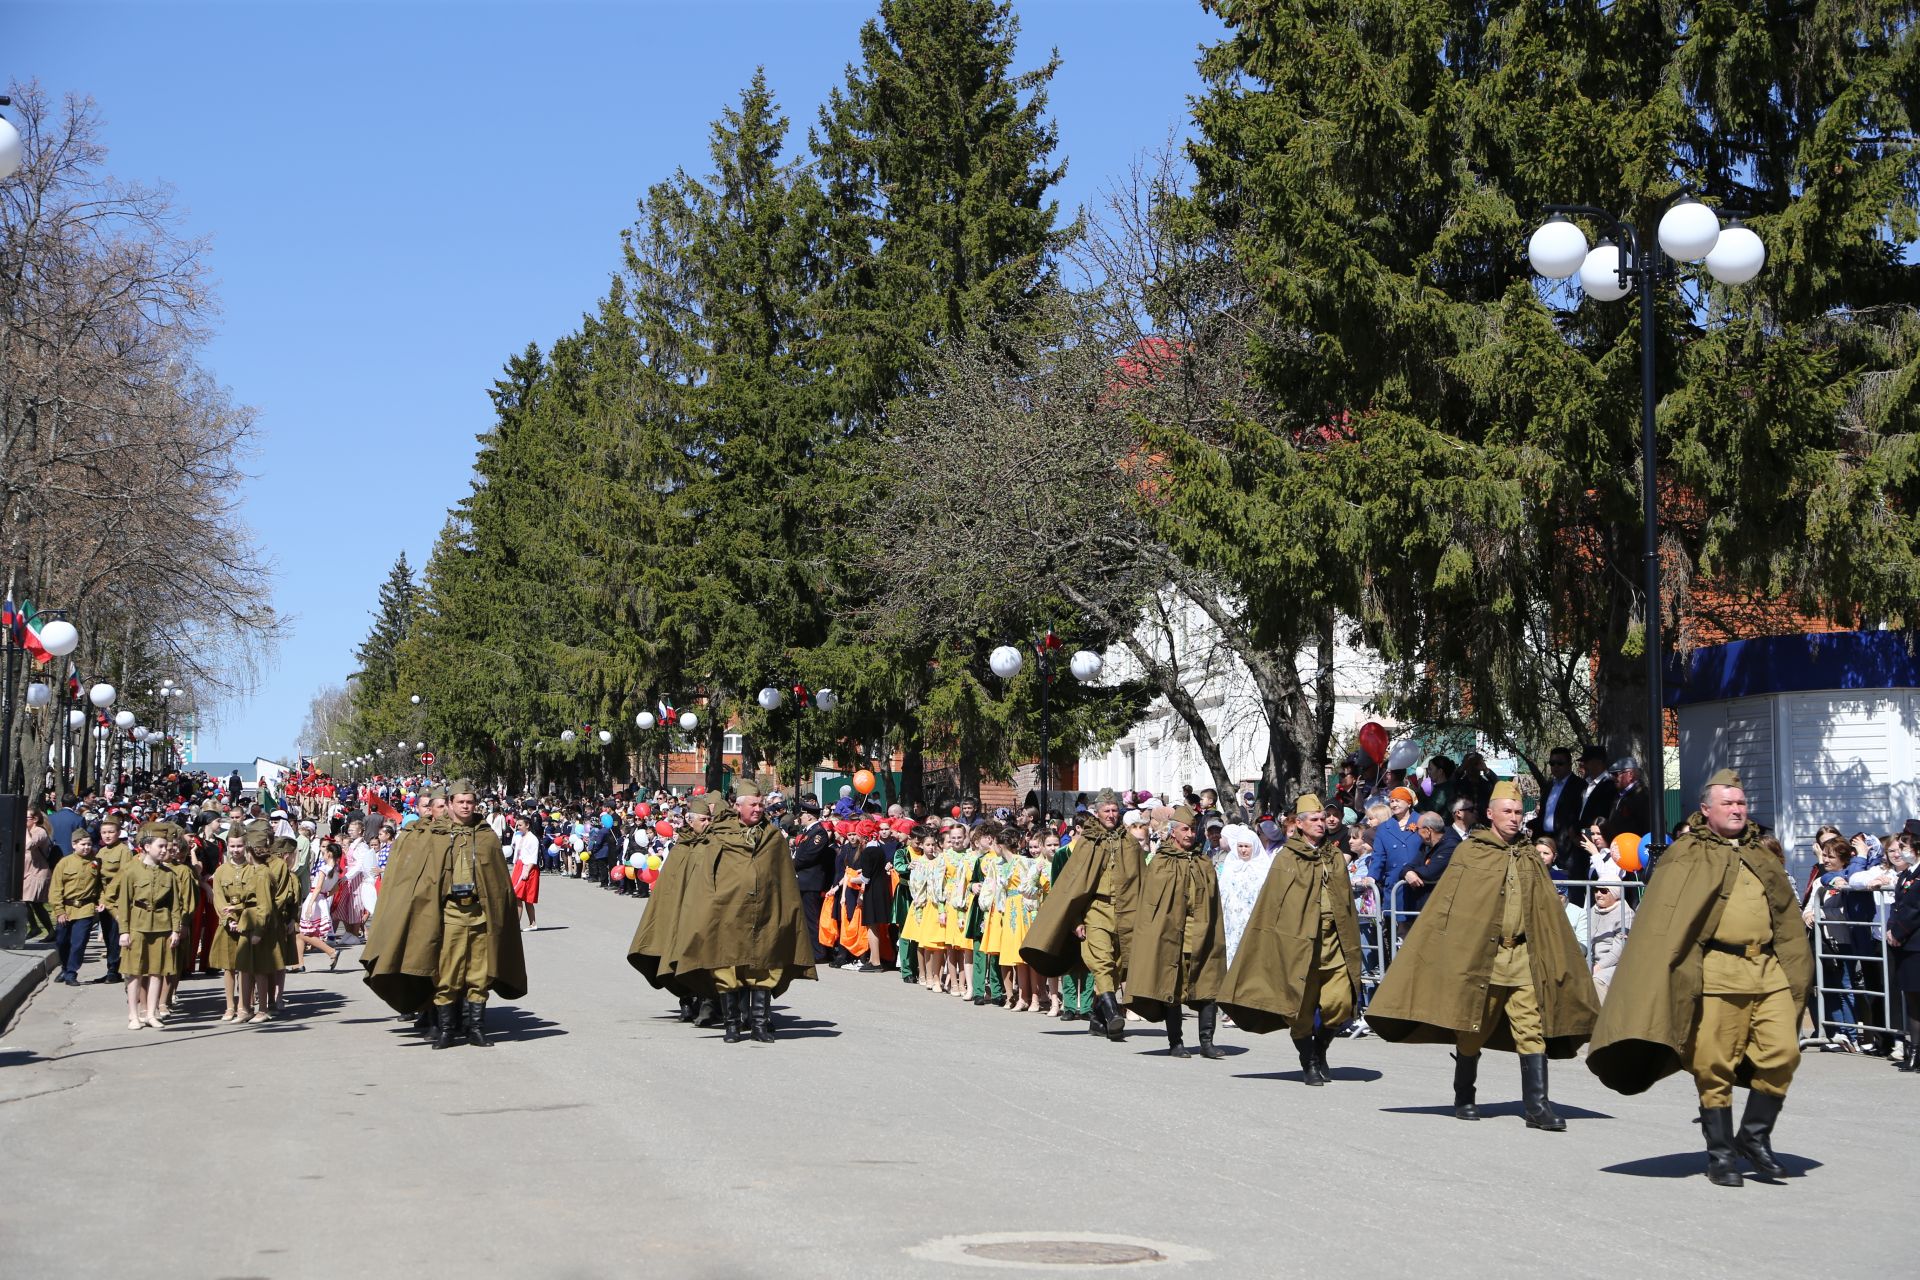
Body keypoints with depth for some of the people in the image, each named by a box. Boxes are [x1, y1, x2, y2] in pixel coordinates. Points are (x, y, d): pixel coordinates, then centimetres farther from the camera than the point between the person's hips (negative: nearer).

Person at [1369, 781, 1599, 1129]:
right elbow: (1447, 906, -1)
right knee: (1472, 1031, 6)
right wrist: (1448, 954, -8)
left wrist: (1557, 959, 9)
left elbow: (1549, 910, 14)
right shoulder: (1469, 852, 2)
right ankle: (1464, 1098, 23)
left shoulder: (1529, 857, 13)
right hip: (1478, 955, -3)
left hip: (1523, 957, 3)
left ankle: (1537, 1106, -8)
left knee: (1532, 1029, -7)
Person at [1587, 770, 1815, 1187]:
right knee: (1714, 1066, -2)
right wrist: (1664, 973, -14)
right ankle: (1720, 1153, 10)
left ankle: (1754, 1136, 13)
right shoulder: (1686, 856, 3)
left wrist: (1794, 971, 19)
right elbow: (1663, 917, -5)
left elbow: (1787, 918, 25)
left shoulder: (1761, 856, 21)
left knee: (1782, 1052, -5)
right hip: (1718, 974, -5)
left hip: (1769, 972, 5)